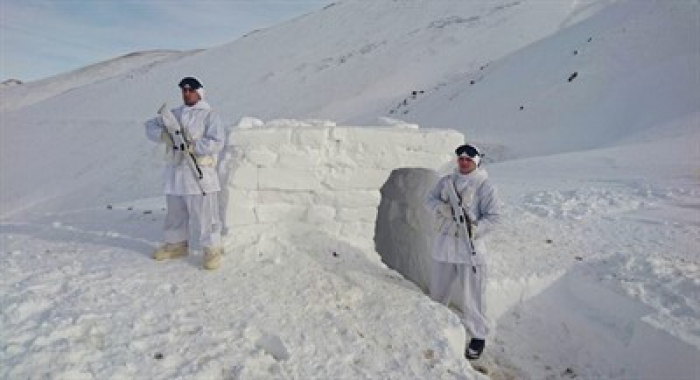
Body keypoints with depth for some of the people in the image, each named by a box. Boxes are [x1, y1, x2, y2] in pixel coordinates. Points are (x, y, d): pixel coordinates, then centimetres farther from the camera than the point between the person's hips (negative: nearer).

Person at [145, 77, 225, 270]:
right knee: (174, 213, 17)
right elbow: (150, 125, 16)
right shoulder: (174, 114, 15)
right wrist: (163, 134, -5)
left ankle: (213, 249, 7)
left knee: (205, 214, -4)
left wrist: (193, 147, -21)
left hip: (199, 174, -6)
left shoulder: (209, 115, -5)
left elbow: (217, 142, -15)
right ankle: (176, 243, 33)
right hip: (175, 173, 7)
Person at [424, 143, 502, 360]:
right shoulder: (446, 181, 9)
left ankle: (478, 336, 17)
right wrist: (445, 208, -17)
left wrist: (474, 229, -23)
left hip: (470, 247, -5)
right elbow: (430, 200, 2)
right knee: (437, 291, 17)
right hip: (444, 244, 5)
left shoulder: (484, 186, -6)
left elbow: (493, 216, -8)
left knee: (472, 294, 0)